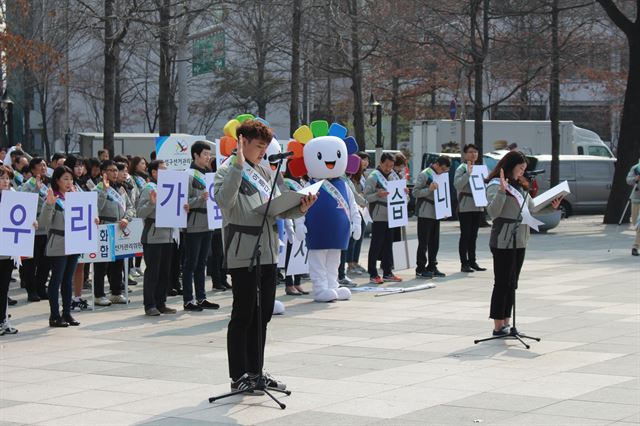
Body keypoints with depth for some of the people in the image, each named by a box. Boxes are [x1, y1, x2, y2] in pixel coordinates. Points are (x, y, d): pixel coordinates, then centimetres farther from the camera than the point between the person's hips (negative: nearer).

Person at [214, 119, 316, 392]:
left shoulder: (264, 172, 18)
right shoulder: (228, 170, -6)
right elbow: (224, 200, -25)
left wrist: (300, 209, -1)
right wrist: (238, 164, -28)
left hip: (268, 253, 8)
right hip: (242, 254, -8)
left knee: (262, 316, 12)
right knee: (243, 316, -2)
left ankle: (255, 372, 20)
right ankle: (238, 375, 4)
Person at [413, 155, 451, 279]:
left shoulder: (440, 176, 16)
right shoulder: (424, 175, -8)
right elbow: (415, 192, -13)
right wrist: (429, 190, -25)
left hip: (436, 213, 7)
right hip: (425, 213, -7)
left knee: (434, 242, 9)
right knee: (423, 242, -4)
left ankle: (432, 267, 16)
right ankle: (420, 269, -1)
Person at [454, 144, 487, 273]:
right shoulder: (462, 168, -6)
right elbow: (457, 185, -20)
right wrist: (468, 173, -26)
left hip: (478, 206, 7)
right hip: (465, 207, -7)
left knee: (473, 236, 11)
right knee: (465, 235, -4)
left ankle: (472, 261, 16)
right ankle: (464, 263, -3)